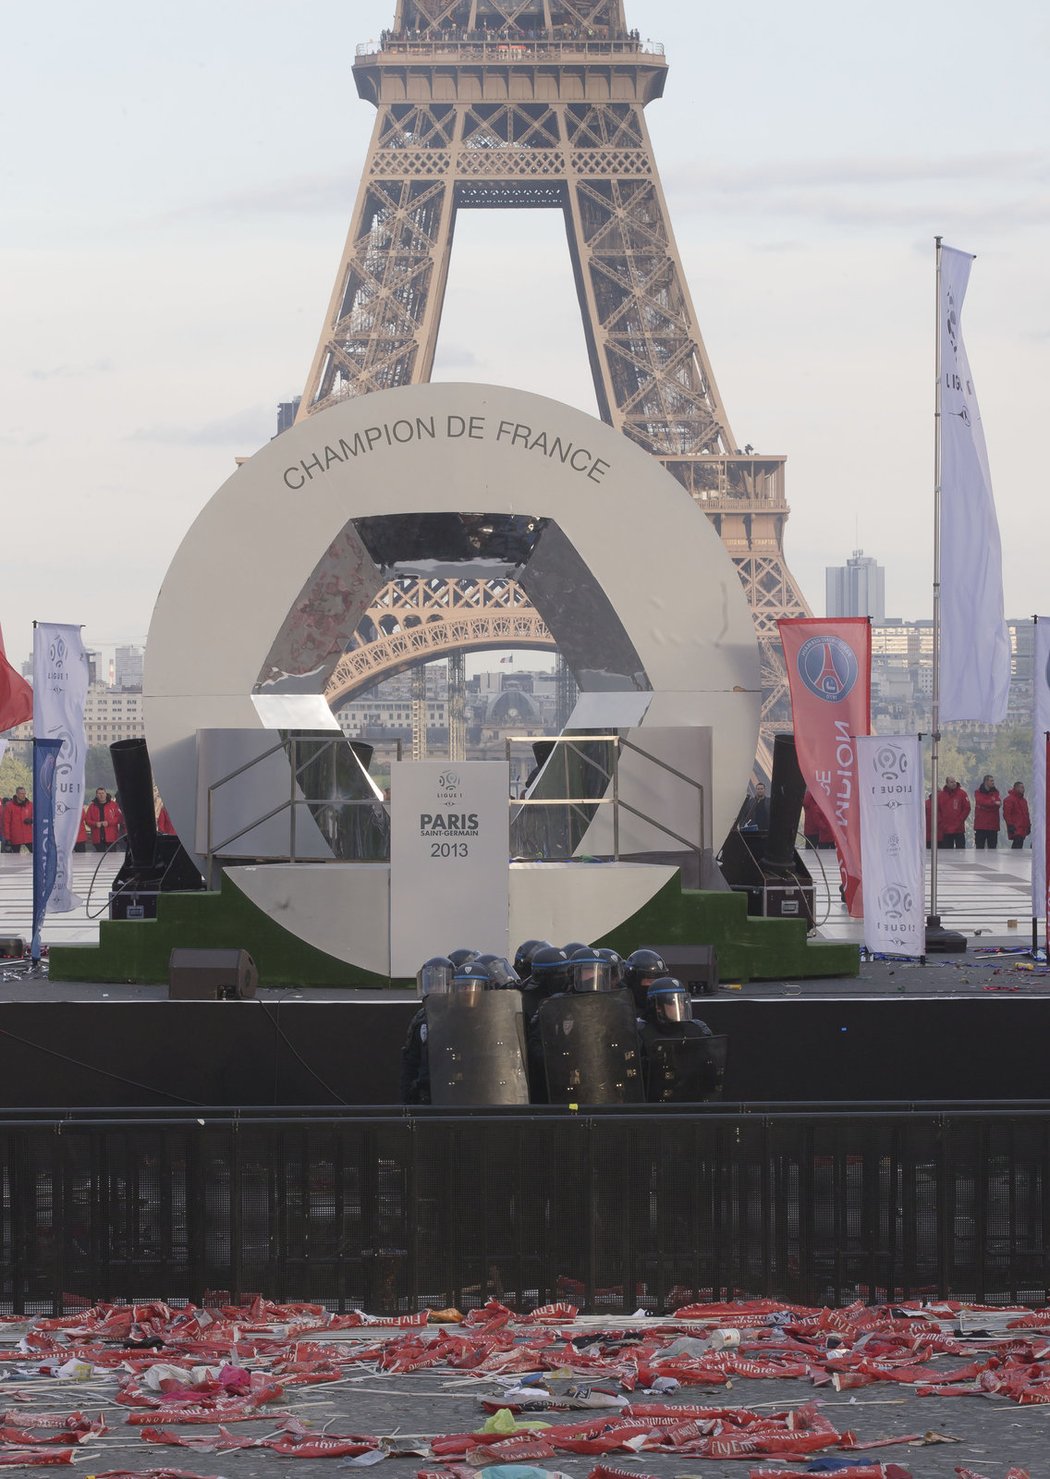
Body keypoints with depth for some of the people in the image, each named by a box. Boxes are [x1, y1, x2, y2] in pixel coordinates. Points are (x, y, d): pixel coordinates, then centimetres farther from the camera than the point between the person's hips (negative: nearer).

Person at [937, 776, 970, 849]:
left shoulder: (962, 794, 0)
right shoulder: (940, 795, 6)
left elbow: (967, 808, -1)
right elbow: (937, 810, 8)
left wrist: (960, 820, -8)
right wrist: (941, 823, -2)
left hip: (959, 829, -2)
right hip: (946, 830, 2)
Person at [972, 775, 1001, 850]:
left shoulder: (995, 793, 12)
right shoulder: (978, 792, 3)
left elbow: (998, 804, -5)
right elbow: (982, 802, -15)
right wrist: (994, 803, -18)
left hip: (993, 825, 3)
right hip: (980, 825, -3)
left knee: (992, 848, 3)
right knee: (980, 847, -1)